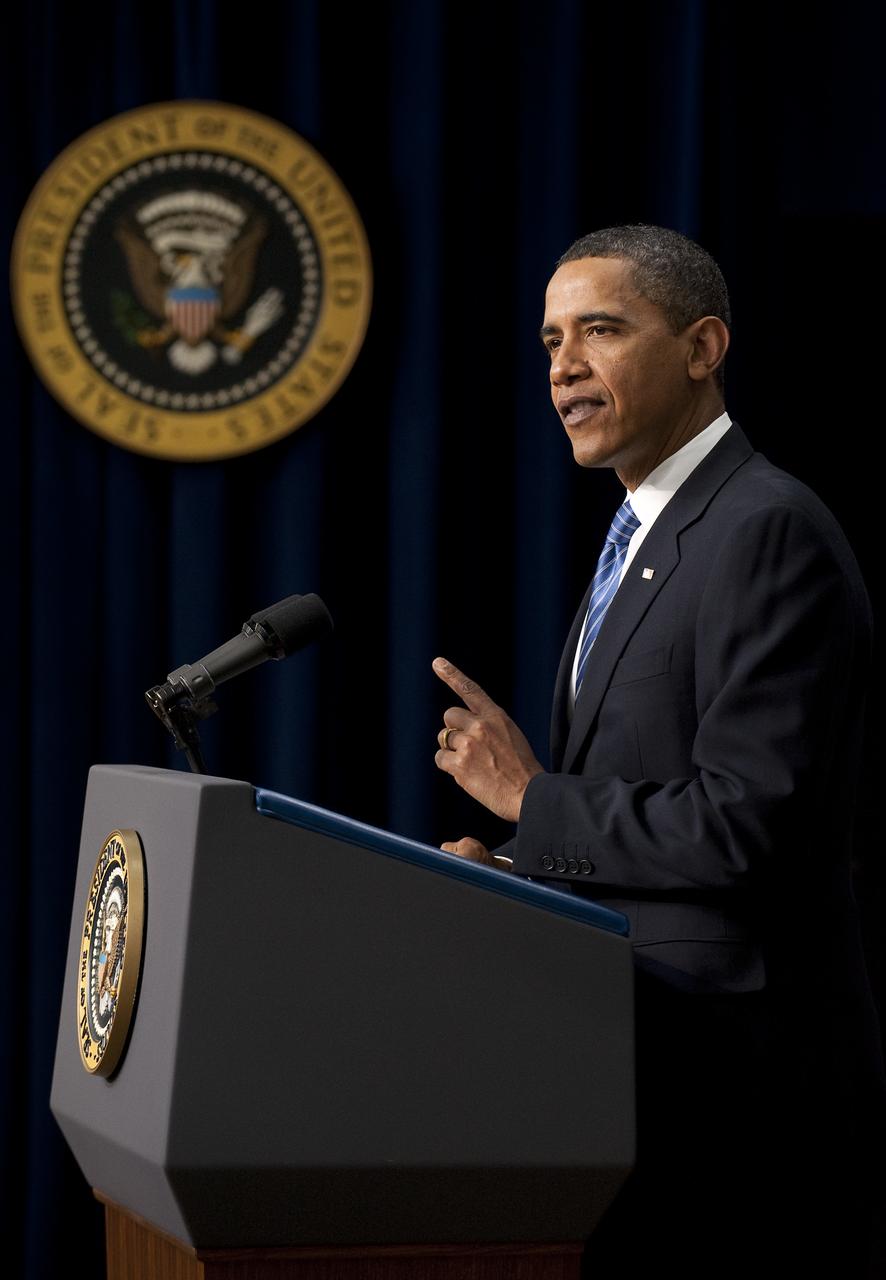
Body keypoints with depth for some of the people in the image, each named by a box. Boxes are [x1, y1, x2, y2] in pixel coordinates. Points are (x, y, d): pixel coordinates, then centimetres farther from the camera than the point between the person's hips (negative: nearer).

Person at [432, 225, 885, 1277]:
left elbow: (744, 822, -22)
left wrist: (532, 798, -12)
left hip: (740, 1074, -9)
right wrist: (523, 874, 6)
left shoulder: (769, 533, -14)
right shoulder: (644, 541, 18)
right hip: (652, 1070, 9)